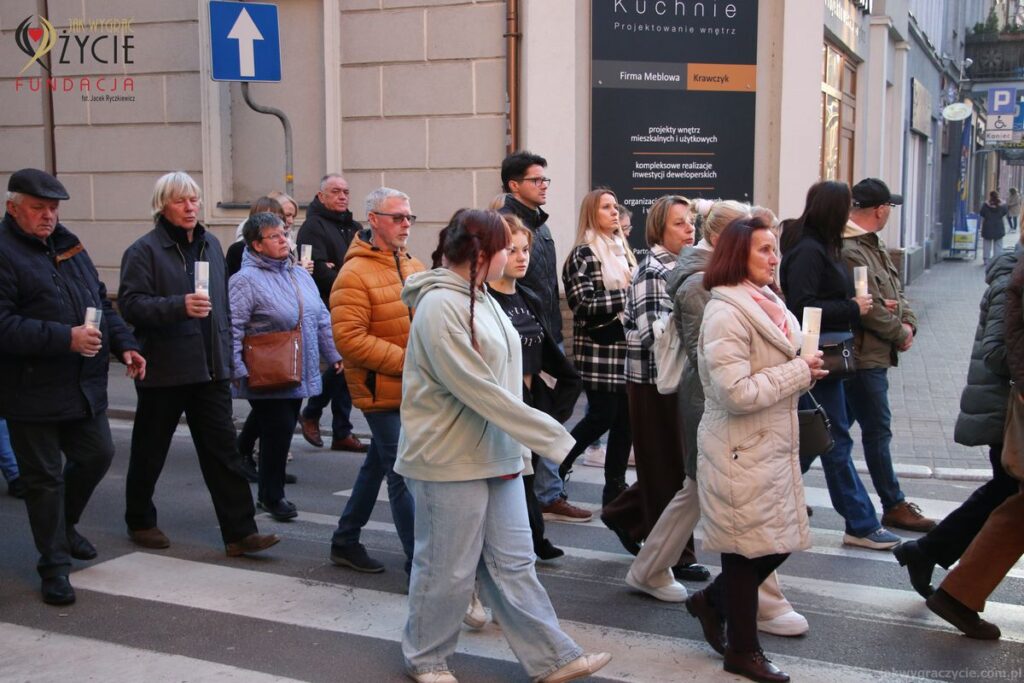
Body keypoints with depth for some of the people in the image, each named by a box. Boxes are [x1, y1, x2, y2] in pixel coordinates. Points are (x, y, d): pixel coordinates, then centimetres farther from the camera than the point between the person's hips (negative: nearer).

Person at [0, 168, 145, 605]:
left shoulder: (67, 244, 13)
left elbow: (101, 302, 19)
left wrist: (123, 344, 7)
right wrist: (66, 338, -26)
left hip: (84, 384, 7)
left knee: (97, 455, 15)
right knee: (44, 477, 3)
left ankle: (63, 525, 40)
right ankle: (54, 565, 17)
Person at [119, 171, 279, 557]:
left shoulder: (211, 244, 12)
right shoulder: (145, 250, -7)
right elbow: (130, 304, -17)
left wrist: (228, 352, 18)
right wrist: (180, 305, -29)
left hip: (210, 368, 5)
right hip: (164, 370, -5)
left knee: (223, 451, 1)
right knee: (150, 452, 11)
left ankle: (240, 532, 2)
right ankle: (140, 522, 30)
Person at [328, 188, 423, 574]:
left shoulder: (413, 267, 10)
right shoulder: (355, 274, -15)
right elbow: (349, 338, -21)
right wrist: (405, 362, -21)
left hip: (414, 390, 8)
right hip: (382, 392, -8)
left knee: (378, 465, 19)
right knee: (404, 475, -5)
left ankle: (345, 541, 35)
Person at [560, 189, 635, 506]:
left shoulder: (620, 249, 15)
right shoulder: (583, 254, -7)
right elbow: (584, 305, -15)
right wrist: (625, 296, -17)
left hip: (623, 346, 7)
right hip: (598, 349, -7)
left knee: (625, 417, 5)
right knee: (602, 417, -4)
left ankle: (615, 486, 15)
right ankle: (556, 466, 15)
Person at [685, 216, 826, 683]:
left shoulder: (768, 304, 10)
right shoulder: (726, 313, -19)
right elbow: (736, 393, -26)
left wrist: (805, 372, 5)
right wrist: (799, 373, -18)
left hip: (773, 445, 9)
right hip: (742, 451, -9)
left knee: (780, 541, 13)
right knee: (748, 548, 5)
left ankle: (711, 601, 33)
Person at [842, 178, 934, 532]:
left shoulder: (875, 245, 14)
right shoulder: (848, 251, -20)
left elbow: (895, 290, 16)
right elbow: (870, 308, -22)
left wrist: (908, 323, -2)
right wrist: (901, 335, -9)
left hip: (875, 353, 10)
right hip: (864, 354, -10)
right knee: (877, 430, -1)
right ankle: (894, 506, 9)